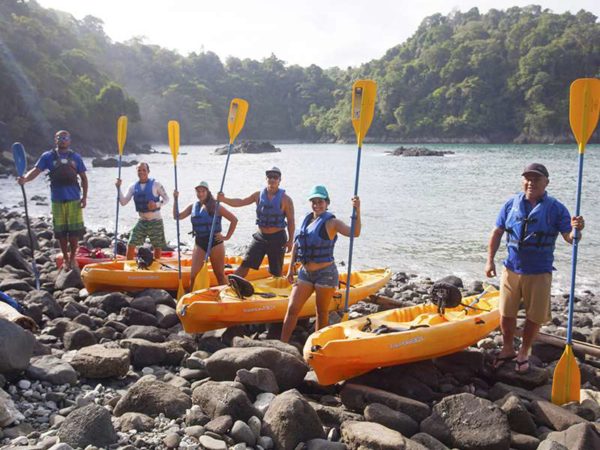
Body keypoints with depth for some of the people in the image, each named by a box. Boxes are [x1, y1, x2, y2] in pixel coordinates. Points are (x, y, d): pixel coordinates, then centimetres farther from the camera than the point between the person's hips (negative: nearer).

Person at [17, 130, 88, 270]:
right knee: (60, 231, 5)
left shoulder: (76, 157, 9)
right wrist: (25, 178, -27)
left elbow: (83, 178, 11)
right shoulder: (48, 156, 5)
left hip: (74, 199, 0)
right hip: (57, 200, 0)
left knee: (75, 230, -1)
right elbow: (36, 170, -6)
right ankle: (65, 259, 20)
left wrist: (84, 197, 2)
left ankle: (72, 258, 17)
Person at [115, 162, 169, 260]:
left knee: (158, 247, 6)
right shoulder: (133, 187, 4)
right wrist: (118, 188, -10)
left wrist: (157, 205, -21)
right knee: (131, 245, -5)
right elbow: (123, 202, 1)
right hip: (141, 221, 3)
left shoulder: (155, 184, -7)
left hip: (155, 221, -3)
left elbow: (166, 198, -3)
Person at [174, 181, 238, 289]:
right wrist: (175, 200, -2)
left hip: (215, 242, -4)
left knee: (220, 275, 5)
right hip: (199, 243, 4)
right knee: (193, 275, -2)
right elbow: (177, 216, 6)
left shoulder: (216, 206, -5)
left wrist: (227, 237, -7)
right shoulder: (193, 207, 8)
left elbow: (234, 220, -5)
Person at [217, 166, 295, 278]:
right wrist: (224, 199, -16)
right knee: (245, 265, -4)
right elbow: (241, 202, 0)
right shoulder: (259, 195, 4)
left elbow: (290, 221, -6)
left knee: (276, 272, 9)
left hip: (277, 238, -3)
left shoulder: (285, 199, -7)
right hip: (260, 236, 3)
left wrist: (290, 241, -10)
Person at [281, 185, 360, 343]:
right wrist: (291, 268, 11)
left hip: (325, 274, -5)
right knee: (292, 309, 1)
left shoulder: (331, 222, -9)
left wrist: (357, 211, -37)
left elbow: (355, 233, -24)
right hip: (305, 272, 5)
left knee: (322, 312, 7)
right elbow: (296, 244, 15)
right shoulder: (306, 220, 8)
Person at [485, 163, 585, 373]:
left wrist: (576, 230, -33)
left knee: (535, 317, 8)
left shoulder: (556, 208, -6)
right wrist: (490, 260, 0)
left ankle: (523, 353, 29)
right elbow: (497, 233, 6)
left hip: (539, 273, -2)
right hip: (512, 270, 2)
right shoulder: (511, 204, 1)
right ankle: (507, 349, 33)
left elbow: (569, 238, -10)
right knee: (506, 313, 10)